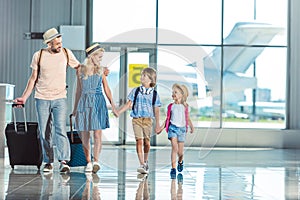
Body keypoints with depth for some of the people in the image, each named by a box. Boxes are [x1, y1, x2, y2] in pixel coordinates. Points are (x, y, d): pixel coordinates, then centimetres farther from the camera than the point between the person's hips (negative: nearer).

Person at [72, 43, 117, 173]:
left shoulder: (101, 70, 7)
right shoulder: (80, 70, 5)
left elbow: (106, 89, 10)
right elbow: (79, 90, 12)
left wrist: (112, 105, 5)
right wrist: (75, 107, 15)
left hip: (98, 103, 0)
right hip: (84, 103, 0)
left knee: (97, 134, -9)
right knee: (84, 136, 3)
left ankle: (96, 161, -11)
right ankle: (88, 162, 12)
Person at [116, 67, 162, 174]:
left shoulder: (154, 94, 4)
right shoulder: (135, 91, 6)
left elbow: (156, 110, 5)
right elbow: (128, 104, 7)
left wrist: (157, 124, 3)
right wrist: (118, 112, -2)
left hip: (148, 120, 0)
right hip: (137, 119, 0)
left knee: (146, 142, 5)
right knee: (139, 141, -10)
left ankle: (145, 161, 27)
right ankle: (142, 164, -11)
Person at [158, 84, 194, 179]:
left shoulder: (185, 106, 4)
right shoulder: (171, 106, 5)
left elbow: (188, 119, 9)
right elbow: (168, 118, 12)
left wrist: (191, 126, -7)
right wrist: (161, 127, 7)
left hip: (182, 128, 0)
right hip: (173, 127, 0)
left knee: (180, 152, 6)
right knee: (174, 147, -17)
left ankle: (180, 161, 41)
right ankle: (173, 168, -13)